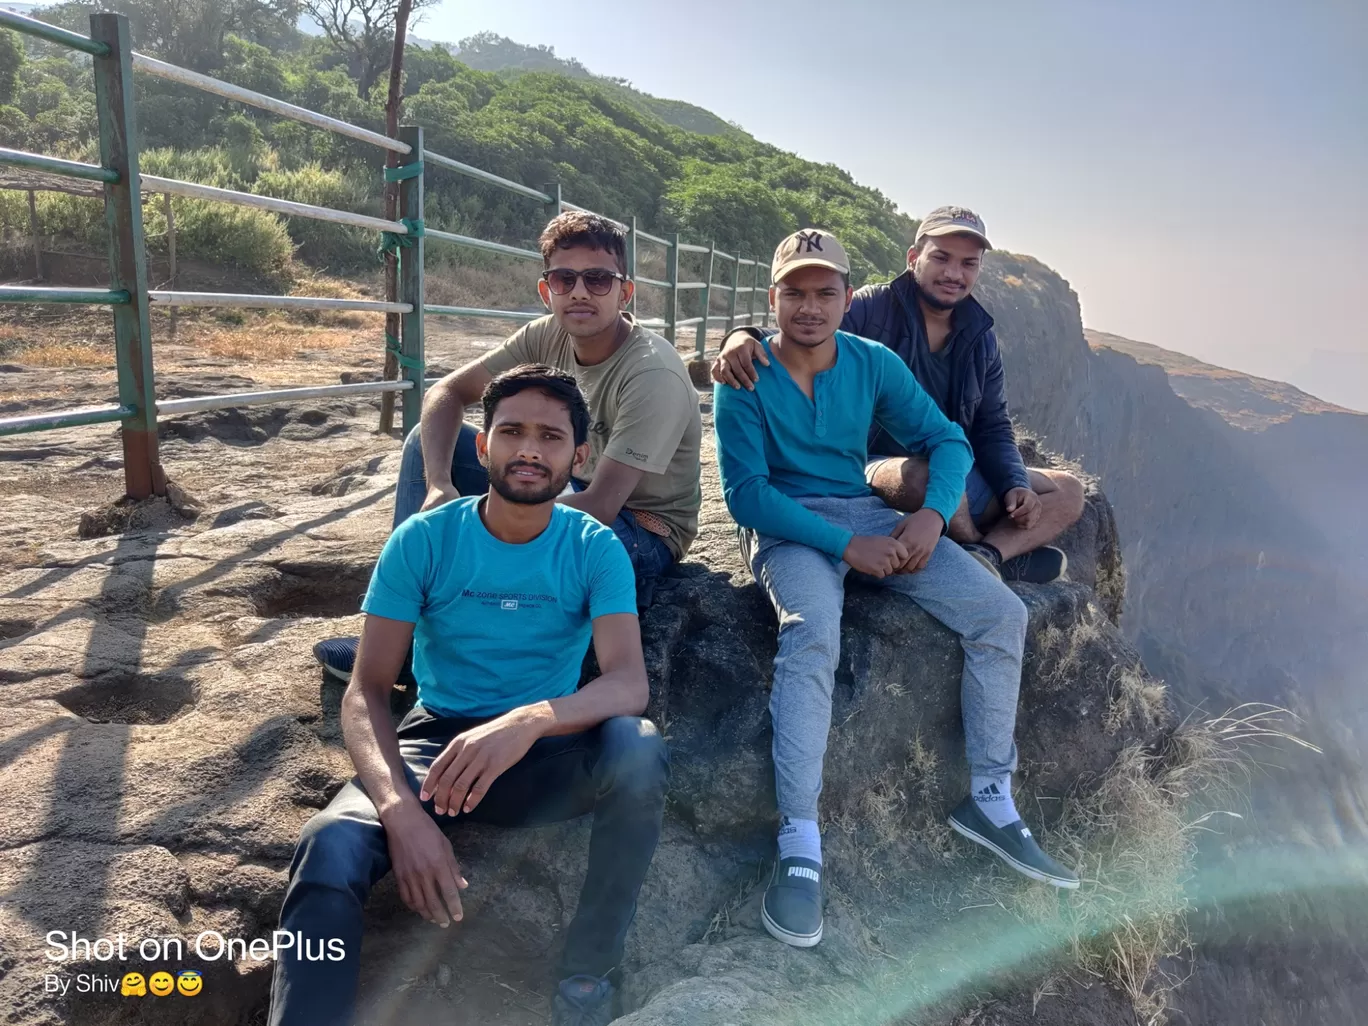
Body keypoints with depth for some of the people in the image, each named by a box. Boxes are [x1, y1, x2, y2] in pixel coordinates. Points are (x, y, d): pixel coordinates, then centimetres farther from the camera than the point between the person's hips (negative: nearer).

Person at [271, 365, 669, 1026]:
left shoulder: (596, 549, -6)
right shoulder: (423, 540, -7)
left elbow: (629, 681, -21)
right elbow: (366, 693, -10)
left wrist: (530, 720, -43)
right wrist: (401, 809, -30)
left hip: (547, 753, 1)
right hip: (436, 743, -1)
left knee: (638, 750, -32)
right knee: (328, 850, -33)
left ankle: (587, 972, -10)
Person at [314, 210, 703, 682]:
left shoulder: (654, 374, -27)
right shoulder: (548, 336, -6)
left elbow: (599, 509, -31)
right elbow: (446, 392, -3)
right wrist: (438, 485, -21)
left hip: (643, 532, -7)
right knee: (428, 438, 0)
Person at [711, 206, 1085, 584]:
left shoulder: (980, 338, 8)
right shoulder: (870, 309, -10)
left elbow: (992, 429, 11)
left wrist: (1014, 486, -7)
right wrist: (745, 337, -45)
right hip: (872, 475, -7)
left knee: (1068, 490, 1)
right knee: (922, 475, -40)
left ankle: (985, 556, -26)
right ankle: (1007, 556, -11)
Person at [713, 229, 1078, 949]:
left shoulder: (873, 363, 5)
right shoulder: (746, 377, -8)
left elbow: (947, 440, 7)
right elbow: (745, 492, -14)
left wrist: (932, 513, -14)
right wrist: (845, 545, -22)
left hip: (869, 514, 5)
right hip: (787, 528, -5)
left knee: (1002, 614, -8)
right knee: (813, 630, -38)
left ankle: (989, 800, 4)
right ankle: (799, 843, -32)